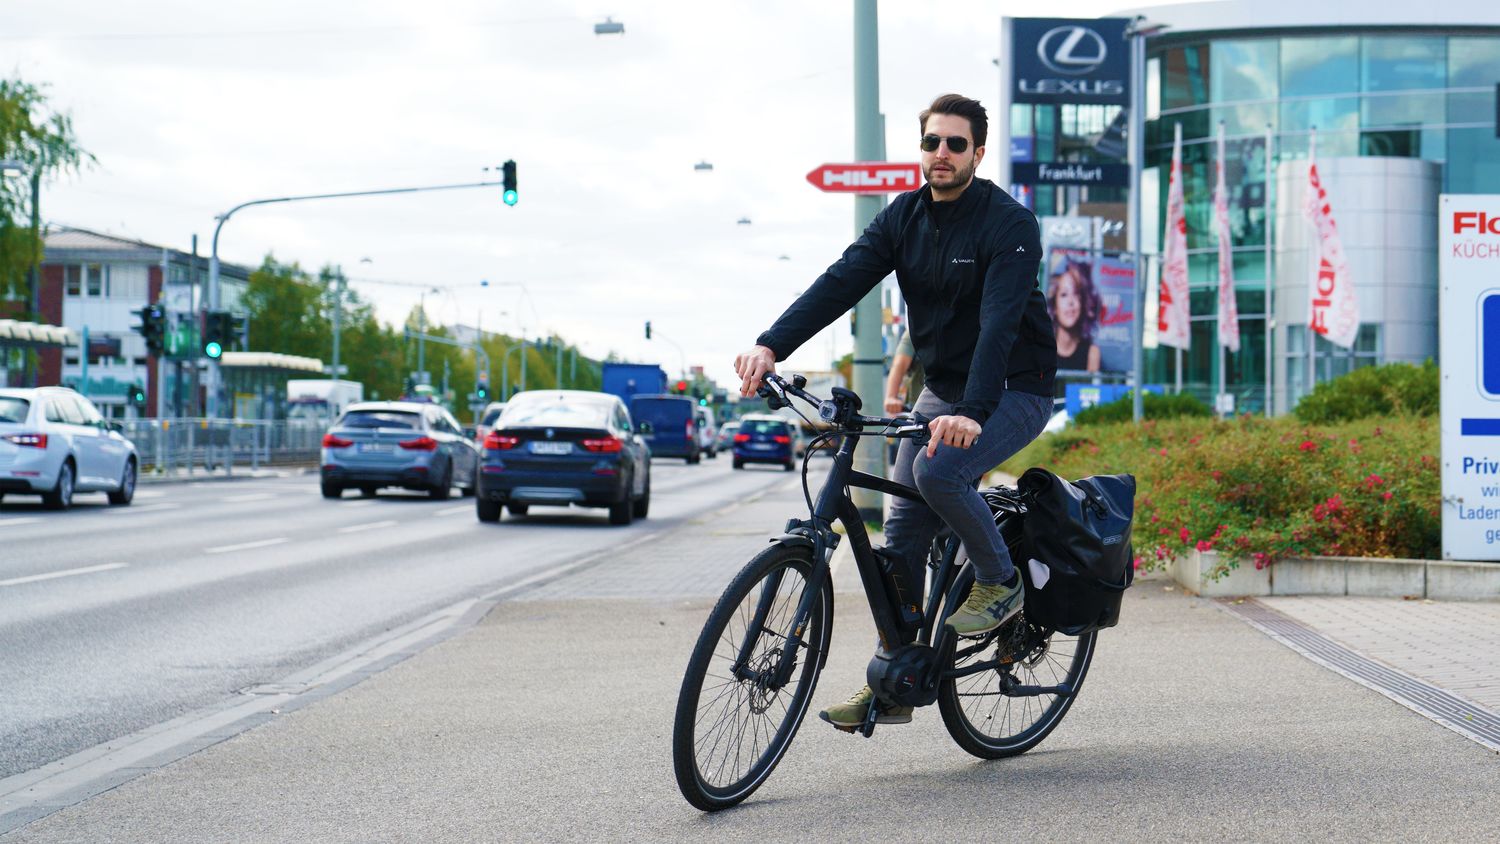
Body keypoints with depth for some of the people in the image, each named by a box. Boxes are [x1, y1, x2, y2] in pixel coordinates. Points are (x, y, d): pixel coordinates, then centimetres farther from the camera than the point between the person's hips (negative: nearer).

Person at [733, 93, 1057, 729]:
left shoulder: (1009, 224, -17)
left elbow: (1000, 321, -30)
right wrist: (771, 345, -25)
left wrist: (972, 412, -45)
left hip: (1012, 390, -6)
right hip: (942, 389, 6)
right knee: (902, 531, 0)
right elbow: (841, 283, -10)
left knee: (938, 470, -32)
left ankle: (1000, 582, -6)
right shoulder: (904, 217, 1)